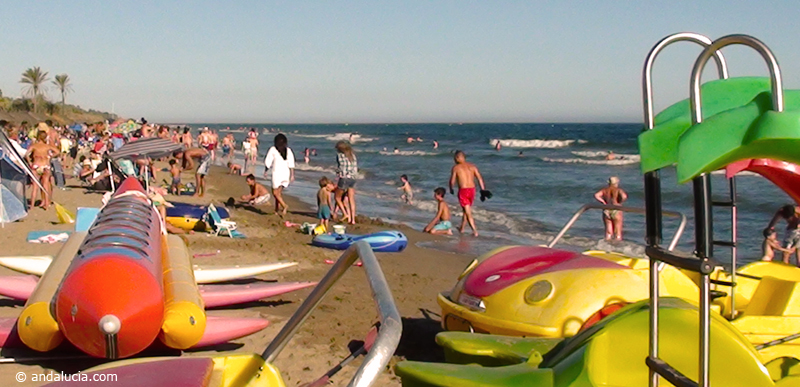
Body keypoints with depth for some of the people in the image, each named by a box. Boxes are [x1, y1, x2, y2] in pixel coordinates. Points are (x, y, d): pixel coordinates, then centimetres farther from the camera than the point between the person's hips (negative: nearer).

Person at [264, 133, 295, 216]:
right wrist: (292, 175, 4)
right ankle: (277, 210, 18)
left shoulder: (273, 149, -5)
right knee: (279, 192, 16)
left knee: (275, 193, 2)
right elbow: (291, 164, 1)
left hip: (277, 173, -5)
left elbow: (268, 162, 0)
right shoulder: (288, 151, 4)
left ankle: (284, 206, -19)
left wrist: (265, 171, 15)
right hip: (286, 173, 5)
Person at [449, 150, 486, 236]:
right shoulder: (472, 166, 9)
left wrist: (451, 189, 16)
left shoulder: (456, 167, -2)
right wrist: (483, 190, 3)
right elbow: (480, 178, 2)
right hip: (472, 189, 5)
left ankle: (475, 231, -9)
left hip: (463, 190, -5)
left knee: (468, 212, -1)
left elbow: (452, 181, -2)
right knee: (467, 210, 22)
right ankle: (462, 228, 36)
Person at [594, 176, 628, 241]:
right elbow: (624, 196, -22)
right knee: (618, 234, 5)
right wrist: (619, 203, -5)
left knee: (608, 233, 9)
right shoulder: (619, 190, -3)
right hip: (616, 211, -3)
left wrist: (604, 202, -3)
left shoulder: (604, 190, 7)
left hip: (606, 211, 3)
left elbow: (596, 195, -9)